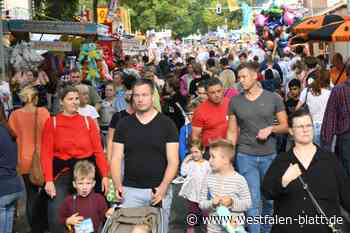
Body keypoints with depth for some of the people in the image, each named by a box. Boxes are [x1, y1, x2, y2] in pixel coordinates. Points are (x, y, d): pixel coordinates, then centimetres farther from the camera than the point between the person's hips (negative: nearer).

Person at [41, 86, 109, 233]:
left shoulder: (88, 121, 4)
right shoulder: (52, 122, 1)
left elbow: (98, 150, -2)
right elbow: (46, 153, -7)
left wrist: (105, 175, -12)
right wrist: (48, 180, -18)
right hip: (62, 171, -1)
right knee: (56, 215, -8)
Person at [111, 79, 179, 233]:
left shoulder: (166, 124, -1)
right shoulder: (123, 124, 5)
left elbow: (173, 161, -4)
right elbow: (116, 159, 3)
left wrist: (163, 187, -17)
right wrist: (117, 185, -11)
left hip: (159, 190, -1)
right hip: (130, 190, 1)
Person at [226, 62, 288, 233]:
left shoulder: (273, 98, -1)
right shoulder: (235, 101, 2)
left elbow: (285, 126, 4)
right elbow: (232, 132, 6)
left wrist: (271, 128, -16)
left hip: (269, 156, 1)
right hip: (245, 156, -1)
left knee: (269, 200, 12)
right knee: (253, 202, -2)